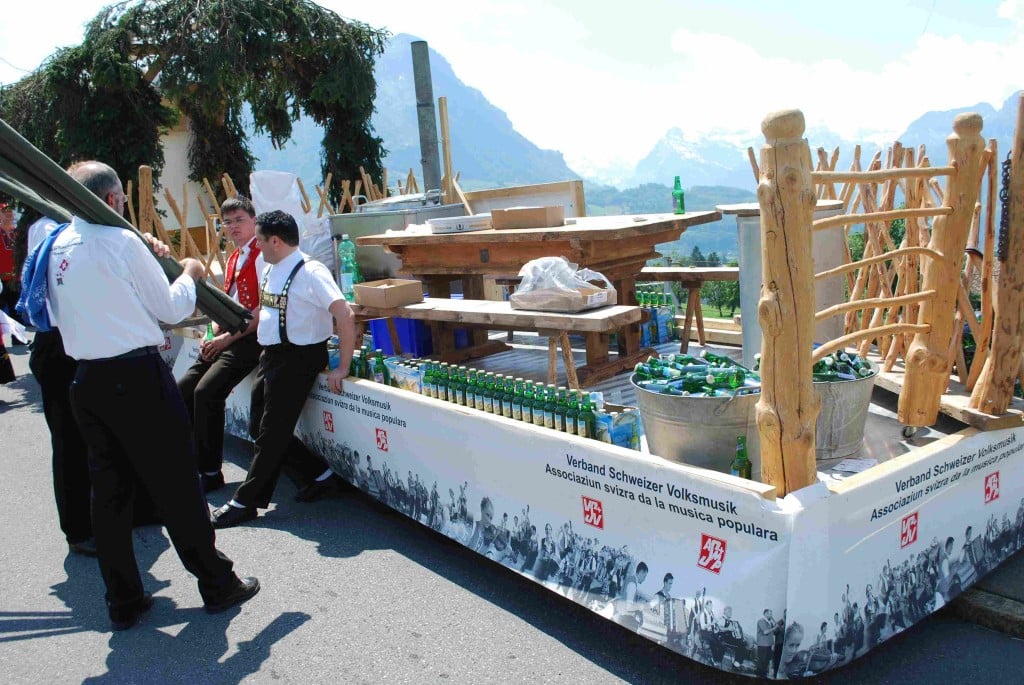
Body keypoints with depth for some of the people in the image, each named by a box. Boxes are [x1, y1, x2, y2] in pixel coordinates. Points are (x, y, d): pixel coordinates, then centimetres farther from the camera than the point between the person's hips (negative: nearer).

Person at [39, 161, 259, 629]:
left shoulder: (53, 249, 9)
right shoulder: (120, 241, -11)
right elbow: (171, 309, -6)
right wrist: (189, 274, 12)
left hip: (86, 380, 7)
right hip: (137, 377, -7)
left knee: (108, 489, 12)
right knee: (175, 485, 2)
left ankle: (123, 601, 21)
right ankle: (217, 585, 15)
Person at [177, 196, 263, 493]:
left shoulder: (262, 256, -9)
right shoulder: (233, 259, 19)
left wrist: (228, 338, -14)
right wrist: (213, 336, 7)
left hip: (249, 339, -9)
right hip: (225, 339, 9)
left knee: (206, 393, -20)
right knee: (182, 390, 2)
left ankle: (211, 473, -8)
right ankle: (191, 461, 13)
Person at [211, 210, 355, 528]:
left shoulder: (310, 273, -18)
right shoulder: (270, 271, 8)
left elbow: (345, 316, -24)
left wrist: (343, 367, -23)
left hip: (297, 359, -10)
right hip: (270, 355, 10)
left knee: (272, 432, 0)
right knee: (260, 428, 13)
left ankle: (245, 502, 14)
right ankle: (321, 478, 23)